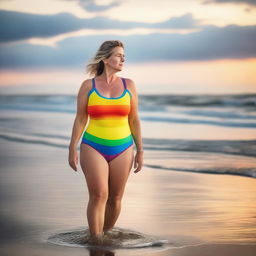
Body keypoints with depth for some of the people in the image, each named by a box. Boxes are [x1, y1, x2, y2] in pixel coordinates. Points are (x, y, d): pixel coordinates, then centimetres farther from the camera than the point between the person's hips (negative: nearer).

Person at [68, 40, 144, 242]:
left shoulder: (129, 85, 2)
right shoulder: (88, 86, -2)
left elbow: (134, 120, 5)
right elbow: (80, 119, 0)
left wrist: (140, 151, 4)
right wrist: (72, 149, -4)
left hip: (122, 149, 2)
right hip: (93, 148, -2)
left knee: (115, 198, 6)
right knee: (98, 195, -15)